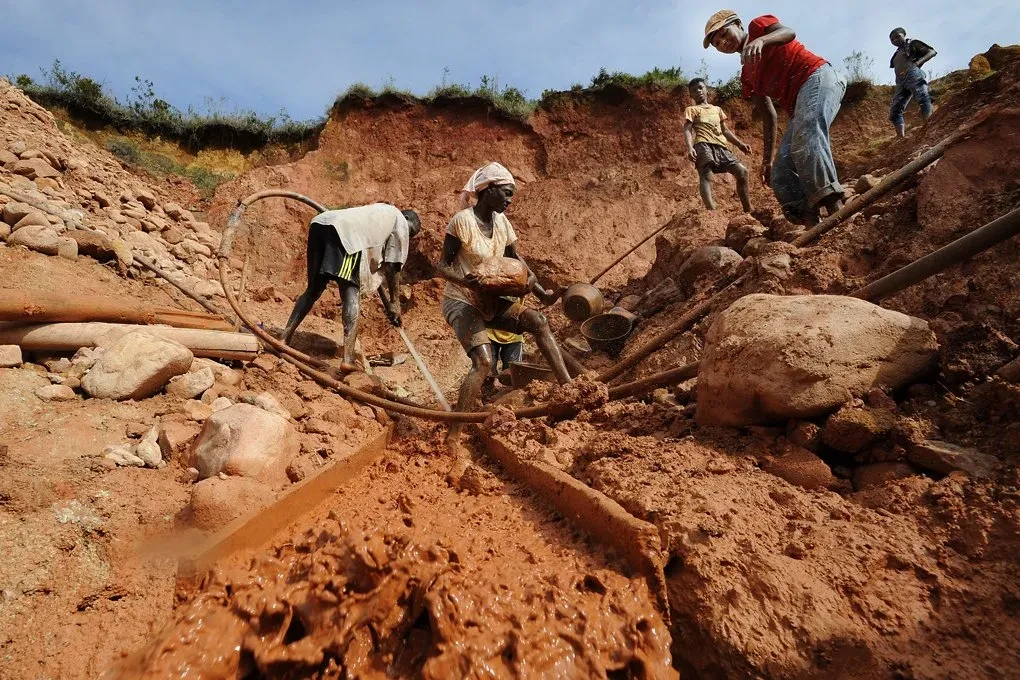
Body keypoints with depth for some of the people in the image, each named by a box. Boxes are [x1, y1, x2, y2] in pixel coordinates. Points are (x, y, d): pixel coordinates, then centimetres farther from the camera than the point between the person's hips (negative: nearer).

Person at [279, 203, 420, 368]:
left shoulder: (379, 216, 41)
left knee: (314, 290, 18)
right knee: (351, 293, -7)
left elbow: (373, 263, 44)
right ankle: (348, 358, -15)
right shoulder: (401, 222, 19)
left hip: (320, 223, 8)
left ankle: (283, 339, 16)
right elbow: (392, 266, 10)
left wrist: (386, 301, 47)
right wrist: (395, 301, 18)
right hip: (345, 231, -8)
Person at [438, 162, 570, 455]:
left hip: (491, 300, 7)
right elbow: (443, 266, -13)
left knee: (537, 321, -14)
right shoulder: (463, 221, -16)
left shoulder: (501, 222, 4)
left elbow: (516, 260, 9)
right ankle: (452, 435, -15)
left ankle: (568, 387, -10)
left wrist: (541, 292, -4)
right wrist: (463, 280, -35)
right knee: (484, 361, -24)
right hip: (462, 301, -7)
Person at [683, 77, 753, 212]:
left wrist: (739, 144, 21)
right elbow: (687, 130, 0)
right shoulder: (691, 110, 15)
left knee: (742, 171, -6)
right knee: (706, 176, -27)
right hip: (704, 145, -6)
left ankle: (748, 211, 0)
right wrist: (690, 148, -20)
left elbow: (724, 130, 33)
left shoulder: (717, 109, 34)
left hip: (721, 146, 6)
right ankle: (712, 212, -48)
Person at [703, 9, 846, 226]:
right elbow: (769, 115, 22)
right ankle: (811, 224, -19)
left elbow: (788, 32, -10)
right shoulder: (747, 77, 26)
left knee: (806, 135, -35)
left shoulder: (758, 25, 13)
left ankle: (835, 208, -46)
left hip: (817, 77, -8)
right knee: (781, 175, -7)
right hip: (799, 110, 8)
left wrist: (760, 40, -32)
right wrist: (767, 159, 15)